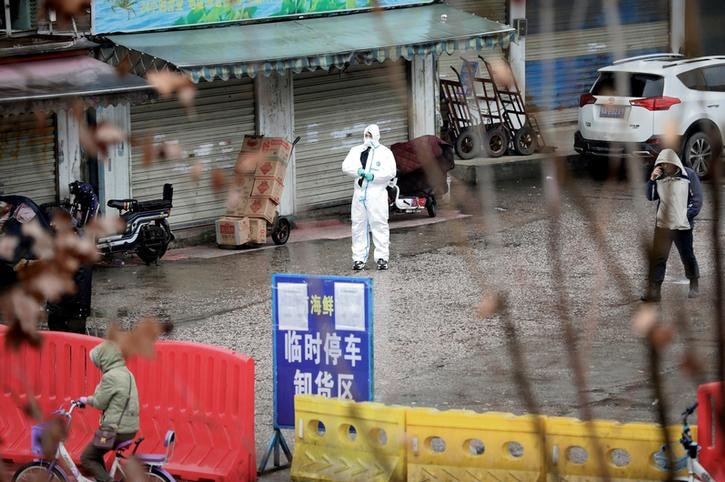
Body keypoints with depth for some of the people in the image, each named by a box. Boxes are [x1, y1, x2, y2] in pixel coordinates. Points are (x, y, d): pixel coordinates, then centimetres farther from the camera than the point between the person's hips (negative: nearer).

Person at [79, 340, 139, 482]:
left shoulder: (111, 376, -17)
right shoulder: (126, 373, 12)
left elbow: (99, 403, -12)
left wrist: (86, 400, 7)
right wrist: (90, 400, 13)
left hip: (116, 429, -9)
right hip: (130, 428, 9)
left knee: (87, 458, 2)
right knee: (95, 454, 25)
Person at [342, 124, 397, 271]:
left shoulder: (385, 152, 5)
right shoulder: (356, 151, 16)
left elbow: (391, 171, -6)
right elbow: (346, 166, 4)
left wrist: (374, 176, -17)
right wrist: (359, 171, -14)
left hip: (377, 193, -4)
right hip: (359, 194, 4)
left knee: (379, 225, -6)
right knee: (359, 226, 4)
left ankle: (382, 258, -4)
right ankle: (359, 258, 8)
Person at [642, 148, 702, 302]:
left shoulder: (688, 175, -5)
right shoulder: (660, 177, 7)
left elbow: (697, 199, -4)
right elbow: (651, 197, 6)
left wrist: (687, 216, -11)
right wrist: (652, 180, -7)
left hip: (682, 225, -3)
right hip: (662, 224, 3)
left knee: (687, 256, 8)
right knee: (657, 257, -3)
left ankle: (694, 286, 27)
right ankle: (653, 290, -3)